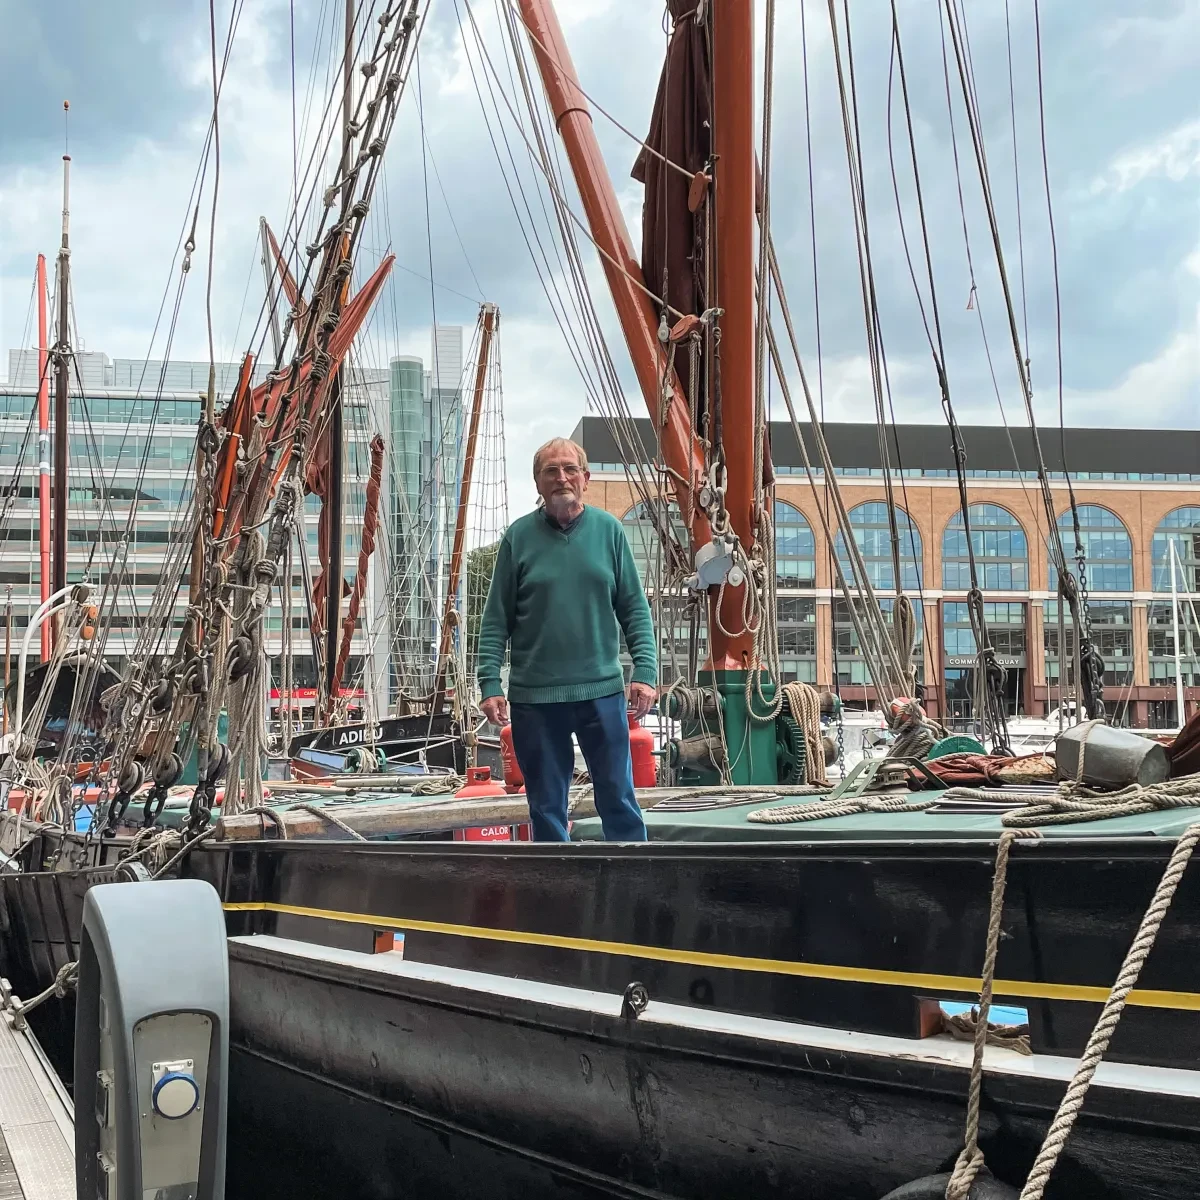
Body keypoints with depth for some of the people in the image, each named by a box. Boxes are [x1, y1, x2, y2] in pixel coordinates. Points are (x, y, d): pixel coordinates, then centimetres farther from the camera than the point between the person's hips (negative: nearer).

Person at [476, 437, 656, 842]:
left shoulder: (609, 530, 3)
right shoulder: (519, 536, 1)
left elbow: (634, 609, 4)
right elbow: (496, 620, 1)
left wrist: (645, 671, -5)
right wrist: (490, 684, -6)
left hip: (602, 690, 0)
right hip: (534, 696, 0)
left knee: (619, 797, 5)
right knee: (547, 806, 8)